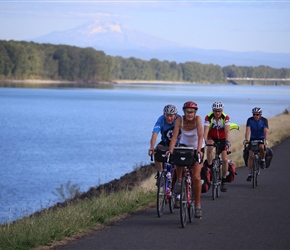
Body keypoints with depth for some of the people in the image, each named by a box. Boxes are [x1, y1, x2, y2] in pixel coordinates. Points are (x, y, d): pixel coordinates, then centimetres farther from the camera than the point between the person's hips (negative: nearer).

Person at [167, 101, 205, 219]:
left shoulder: (197, 119, -26)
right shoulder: (180, 120, -22)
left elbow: (200, 136, -35)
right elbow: (174, 136, -29)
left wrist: (199, 150, -49)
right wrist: (170, 150, -44)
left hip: (197, 147, -2)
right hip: (185, 145, 2)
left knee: (196, 177, -10)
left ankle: (197, 205, -1)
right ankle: (179, 181, -6)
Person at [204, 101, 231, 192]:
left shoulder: (226, 118, -23)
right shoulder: (208, 117, -23)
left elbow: (227, 131, -34)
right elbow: (205, 131, -32)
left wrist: (227, 142, -50)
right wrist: (204, 141, -49)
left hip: (222, 138, 1)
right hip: (212, 138, -1)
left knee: (224, 159, -8)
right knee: (209, 147, -36)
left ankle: (223, 180, 5)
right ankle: (210, 166, -20)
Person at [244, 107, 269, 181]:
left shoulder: (264, 120, -17)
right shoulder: (250, 120, -15)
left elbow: (266, 131, -29)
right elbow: (248, 130, -26)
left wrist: (265, 140, -46)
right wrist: (246, 140, -42)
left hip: (261, 139, -1)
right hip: (253, 139, 1)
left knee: (261, 147, -35)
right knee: (250, 155, -11)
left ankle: (263, 159, -6)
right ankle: (250, 174, -6)